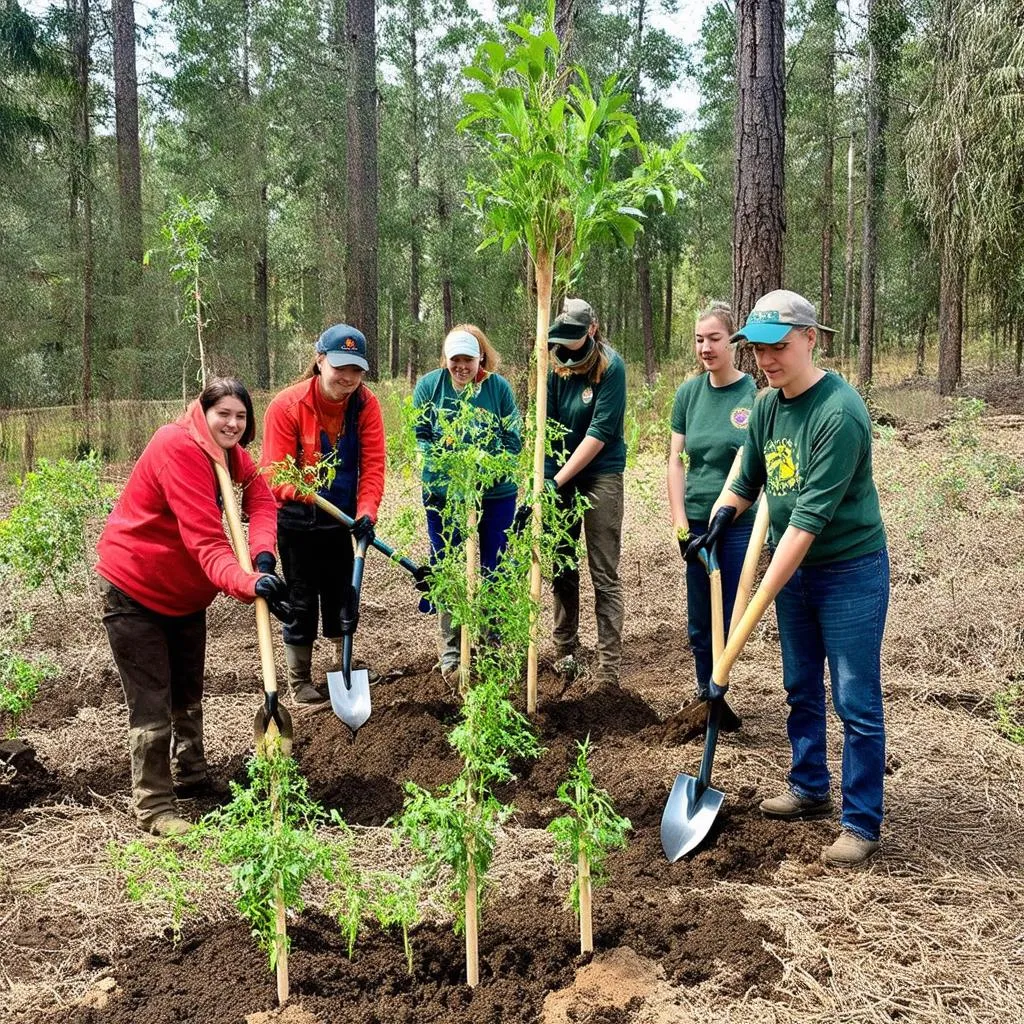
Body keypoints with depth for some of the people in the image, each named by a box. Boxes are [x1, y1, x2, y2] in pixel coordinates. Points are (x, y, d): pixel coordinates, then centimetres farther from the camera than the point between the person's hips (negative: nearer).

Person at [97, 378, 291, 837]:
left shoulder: (228, 451, -1)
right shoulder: (179, 449, -30)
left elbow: (260, 497, -11)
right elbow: (206, 541, -38)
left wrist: (263, 556, -31)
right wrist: (250, 583, -52)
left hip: (185, 590, 9)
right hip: (134, 590, -9)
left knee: (188, 692, 21)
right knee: (151, 704, -4)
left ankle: (191, 777, 40)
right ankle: (154, 807, 8)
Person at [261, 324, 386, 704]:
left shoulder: (366, 404, -9)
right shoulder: (286, 405, -19)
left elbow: (372, 464, -12)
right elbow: (274, 472, -21)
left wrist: (366, 512, -27)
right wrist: (303, 490, -42)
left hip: (340, 519, 4)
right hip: (296, 520, -3)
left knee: (342, 595, 15)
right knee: (302, 602, 3)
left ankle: (343, 665, 36)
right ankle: (299, 682, 18)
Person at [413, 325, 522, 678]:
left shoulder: (498, 387, -5)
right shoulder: (429, 386, -4)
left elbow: (513, 438, -3)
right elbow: (419, 437, -2)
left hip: (496, 493, 0)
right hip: (443, 494, 0)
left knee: (495, 570, 9)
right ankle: (450, 649, 19)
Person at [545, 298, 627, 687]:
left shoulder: (611, 366, -15)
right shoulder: (555, 365, 0)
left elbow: (600, 432, -19)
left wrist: (558, 481, -22)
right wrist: (542, 477, -15)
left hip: (600, 476, -5)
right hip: (560, 477, 5)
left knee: (604, 575, -3)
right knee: (562, 568, 13)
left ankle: (609, 666, 1)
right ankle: (565, 651, 26)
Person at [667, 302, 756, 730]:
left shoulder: (754, 393, -8)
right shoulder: (689, 392, 3)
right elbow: (676, 459, 4)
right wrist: (680, 520, -2)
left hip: (738, 522, -3)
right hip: (696, 520, 3)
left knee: (729, 616, 4)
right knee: (699, 619, 10)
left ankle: (715, 697, 20)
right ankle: (706, 693, 26)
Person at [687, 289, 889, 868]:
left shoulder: (840, 412, -24)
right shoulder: (767, 406, 1)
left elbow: (811, 515, -27)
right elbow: (748, 478, 17)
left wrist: (764, 596, -26)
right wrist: (718, 523, 0)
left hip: (850, 571, -8)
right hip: (794, 569, 8)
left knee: (856, 702, 1)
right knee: (802, 691, 19)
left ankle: (862, 823, 13)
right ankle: (811, 789, 36)